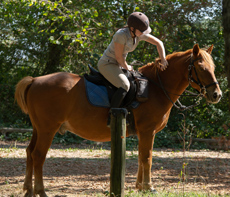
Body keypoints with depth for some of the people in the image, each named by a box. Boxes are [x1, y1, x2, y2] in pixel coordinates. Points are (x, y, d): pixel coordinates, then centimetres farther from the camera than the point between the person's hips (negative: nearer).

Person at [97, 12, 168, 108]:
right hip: (106, 64, -9)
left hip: (117, 64, 9)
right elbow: (119, 57, -20)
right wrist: (127, 67, -3)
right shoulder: (121, 35, -27)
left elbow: (158, 43, 4)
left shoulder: (140, 34, -4)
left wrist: (163, 60, -6)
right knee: (125, 86, -29)